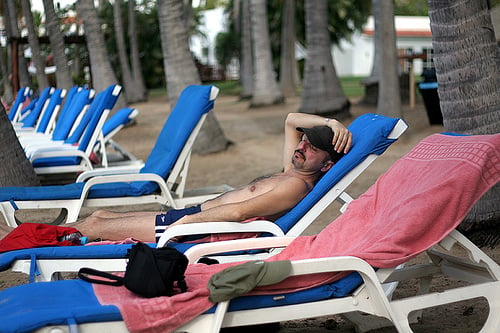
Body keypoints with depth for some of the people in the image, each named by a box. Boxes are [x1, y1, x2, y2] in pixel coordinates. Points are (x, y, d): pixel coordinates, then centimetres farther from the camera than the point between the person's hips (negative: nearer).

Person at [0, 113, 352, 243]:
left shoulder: (297, 186, -20)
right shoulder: (291, 171, 11)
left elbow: (238, 211, -28)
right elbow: (291, 121, 22)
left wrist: (182, 223, -25)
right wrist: (331, 122, 6)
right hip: (195, 213, 10)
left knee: (95, 225, -1)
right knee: (100, 215, 14)